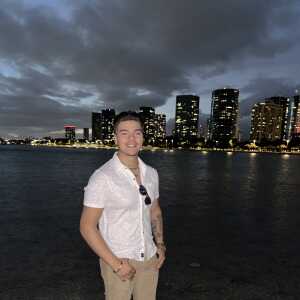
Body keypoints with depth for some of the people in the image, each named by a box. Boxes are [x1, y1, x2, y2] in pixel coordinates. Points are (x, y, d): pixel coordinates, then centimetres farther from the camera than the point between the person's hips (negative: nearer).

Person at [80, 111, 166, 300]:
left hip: (149, 258, 5)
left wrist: (160, 244, 2)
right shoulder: (102, 177, -19)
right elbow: (87, 227, -15)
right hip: (119, 261, -5)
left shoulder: (151, 173, -1)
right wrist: (116, 263, -16)